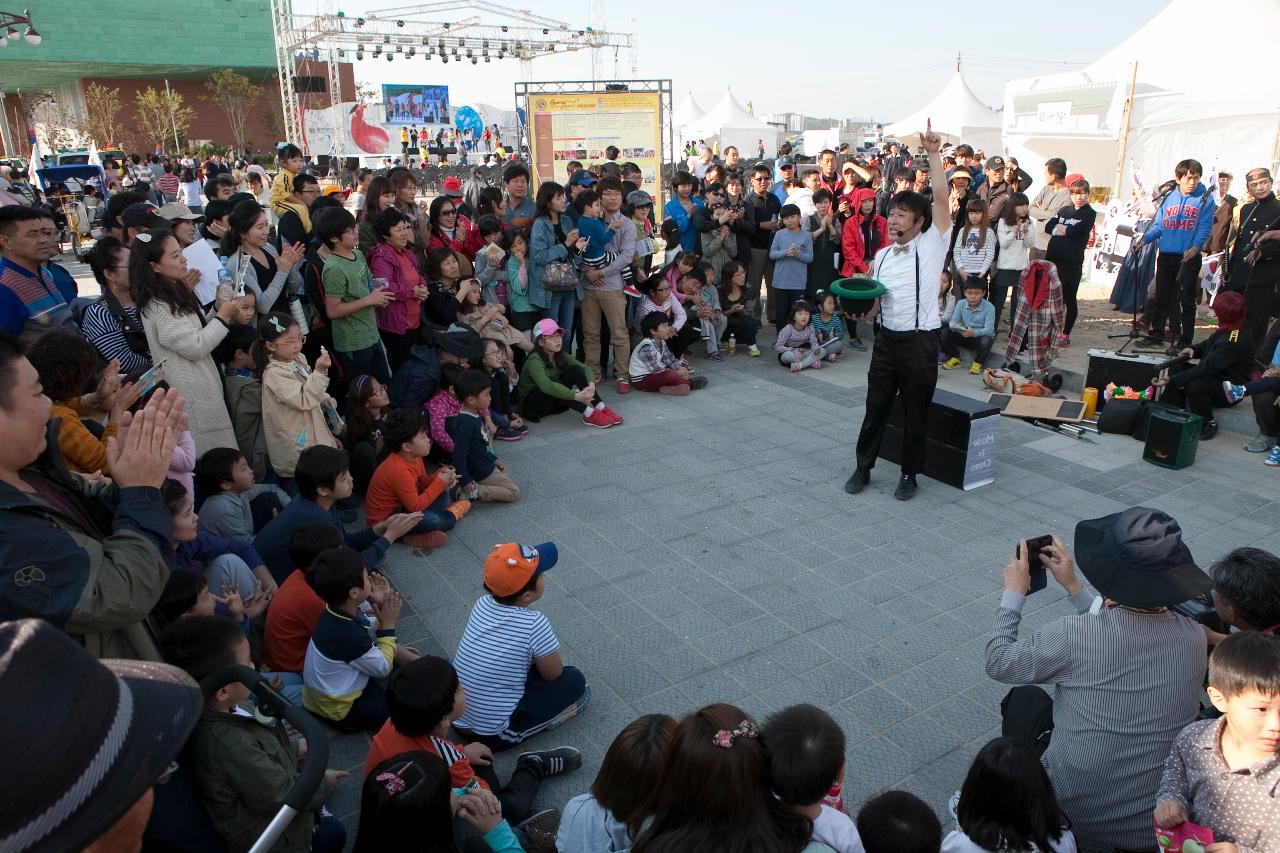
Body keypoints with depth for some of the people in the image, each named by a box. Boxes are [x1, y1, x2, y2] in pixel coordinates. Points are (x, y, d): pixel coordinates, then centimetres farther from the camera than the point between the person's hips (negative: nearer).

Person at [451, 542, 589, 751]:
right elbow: (554, 674, -3)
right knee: (574, 682, 5)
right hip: (493, 736, -6)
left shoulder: (482, 604, -3)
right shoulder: (534, 624, -22)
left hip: (455, 720, 6)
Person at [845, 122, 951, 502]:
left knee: (915, 413, 6)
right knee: (876, 406, 11)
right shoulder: (882, 256, 12)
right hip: (887, 338, 5)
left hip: (920, 342, -5)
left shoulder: (931, 245, -3)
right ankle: (863, 467, 24)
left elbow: (942, 198, -15)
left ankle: (909, 474, 21)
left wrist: (933, 153, -16)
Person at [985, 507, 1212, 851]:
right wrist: (1073, 588, 15)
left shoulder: (1072, 636, -25)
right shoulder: (1195, 637, -11)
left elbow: (999, 663, -7)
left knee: (1025, 697, 21)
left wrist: (1014, 594, 5)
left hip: (1068, 813, -4)